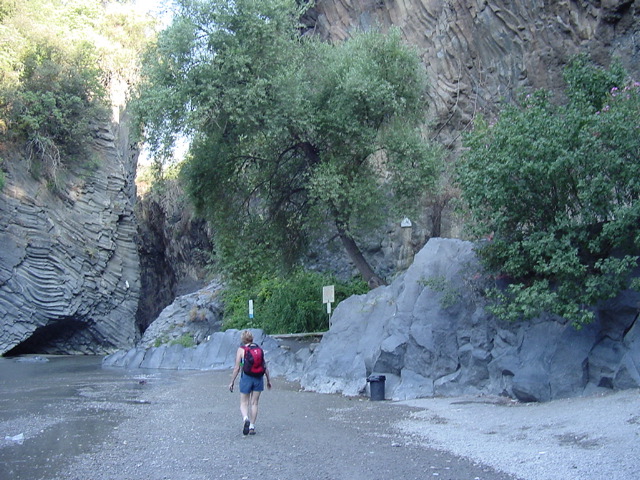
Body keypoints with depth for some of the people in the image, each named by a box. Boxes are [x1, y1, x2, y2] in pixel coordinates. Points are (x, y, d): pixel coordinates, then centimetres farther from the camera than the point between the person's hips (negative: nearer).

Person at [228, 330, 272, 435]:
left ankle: (246, 419, -19)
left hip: (246, 378, -3)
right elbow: (265, 366, 6)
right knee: (254, 403, 12)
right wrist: (268, 380, 16)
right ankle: (252, 427, 13)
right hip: (258, 378, 3)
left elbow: (237, 368, -6)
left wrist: (232, 382, 3)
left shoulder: (241, 349, -5)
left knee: (244, 403, 9)